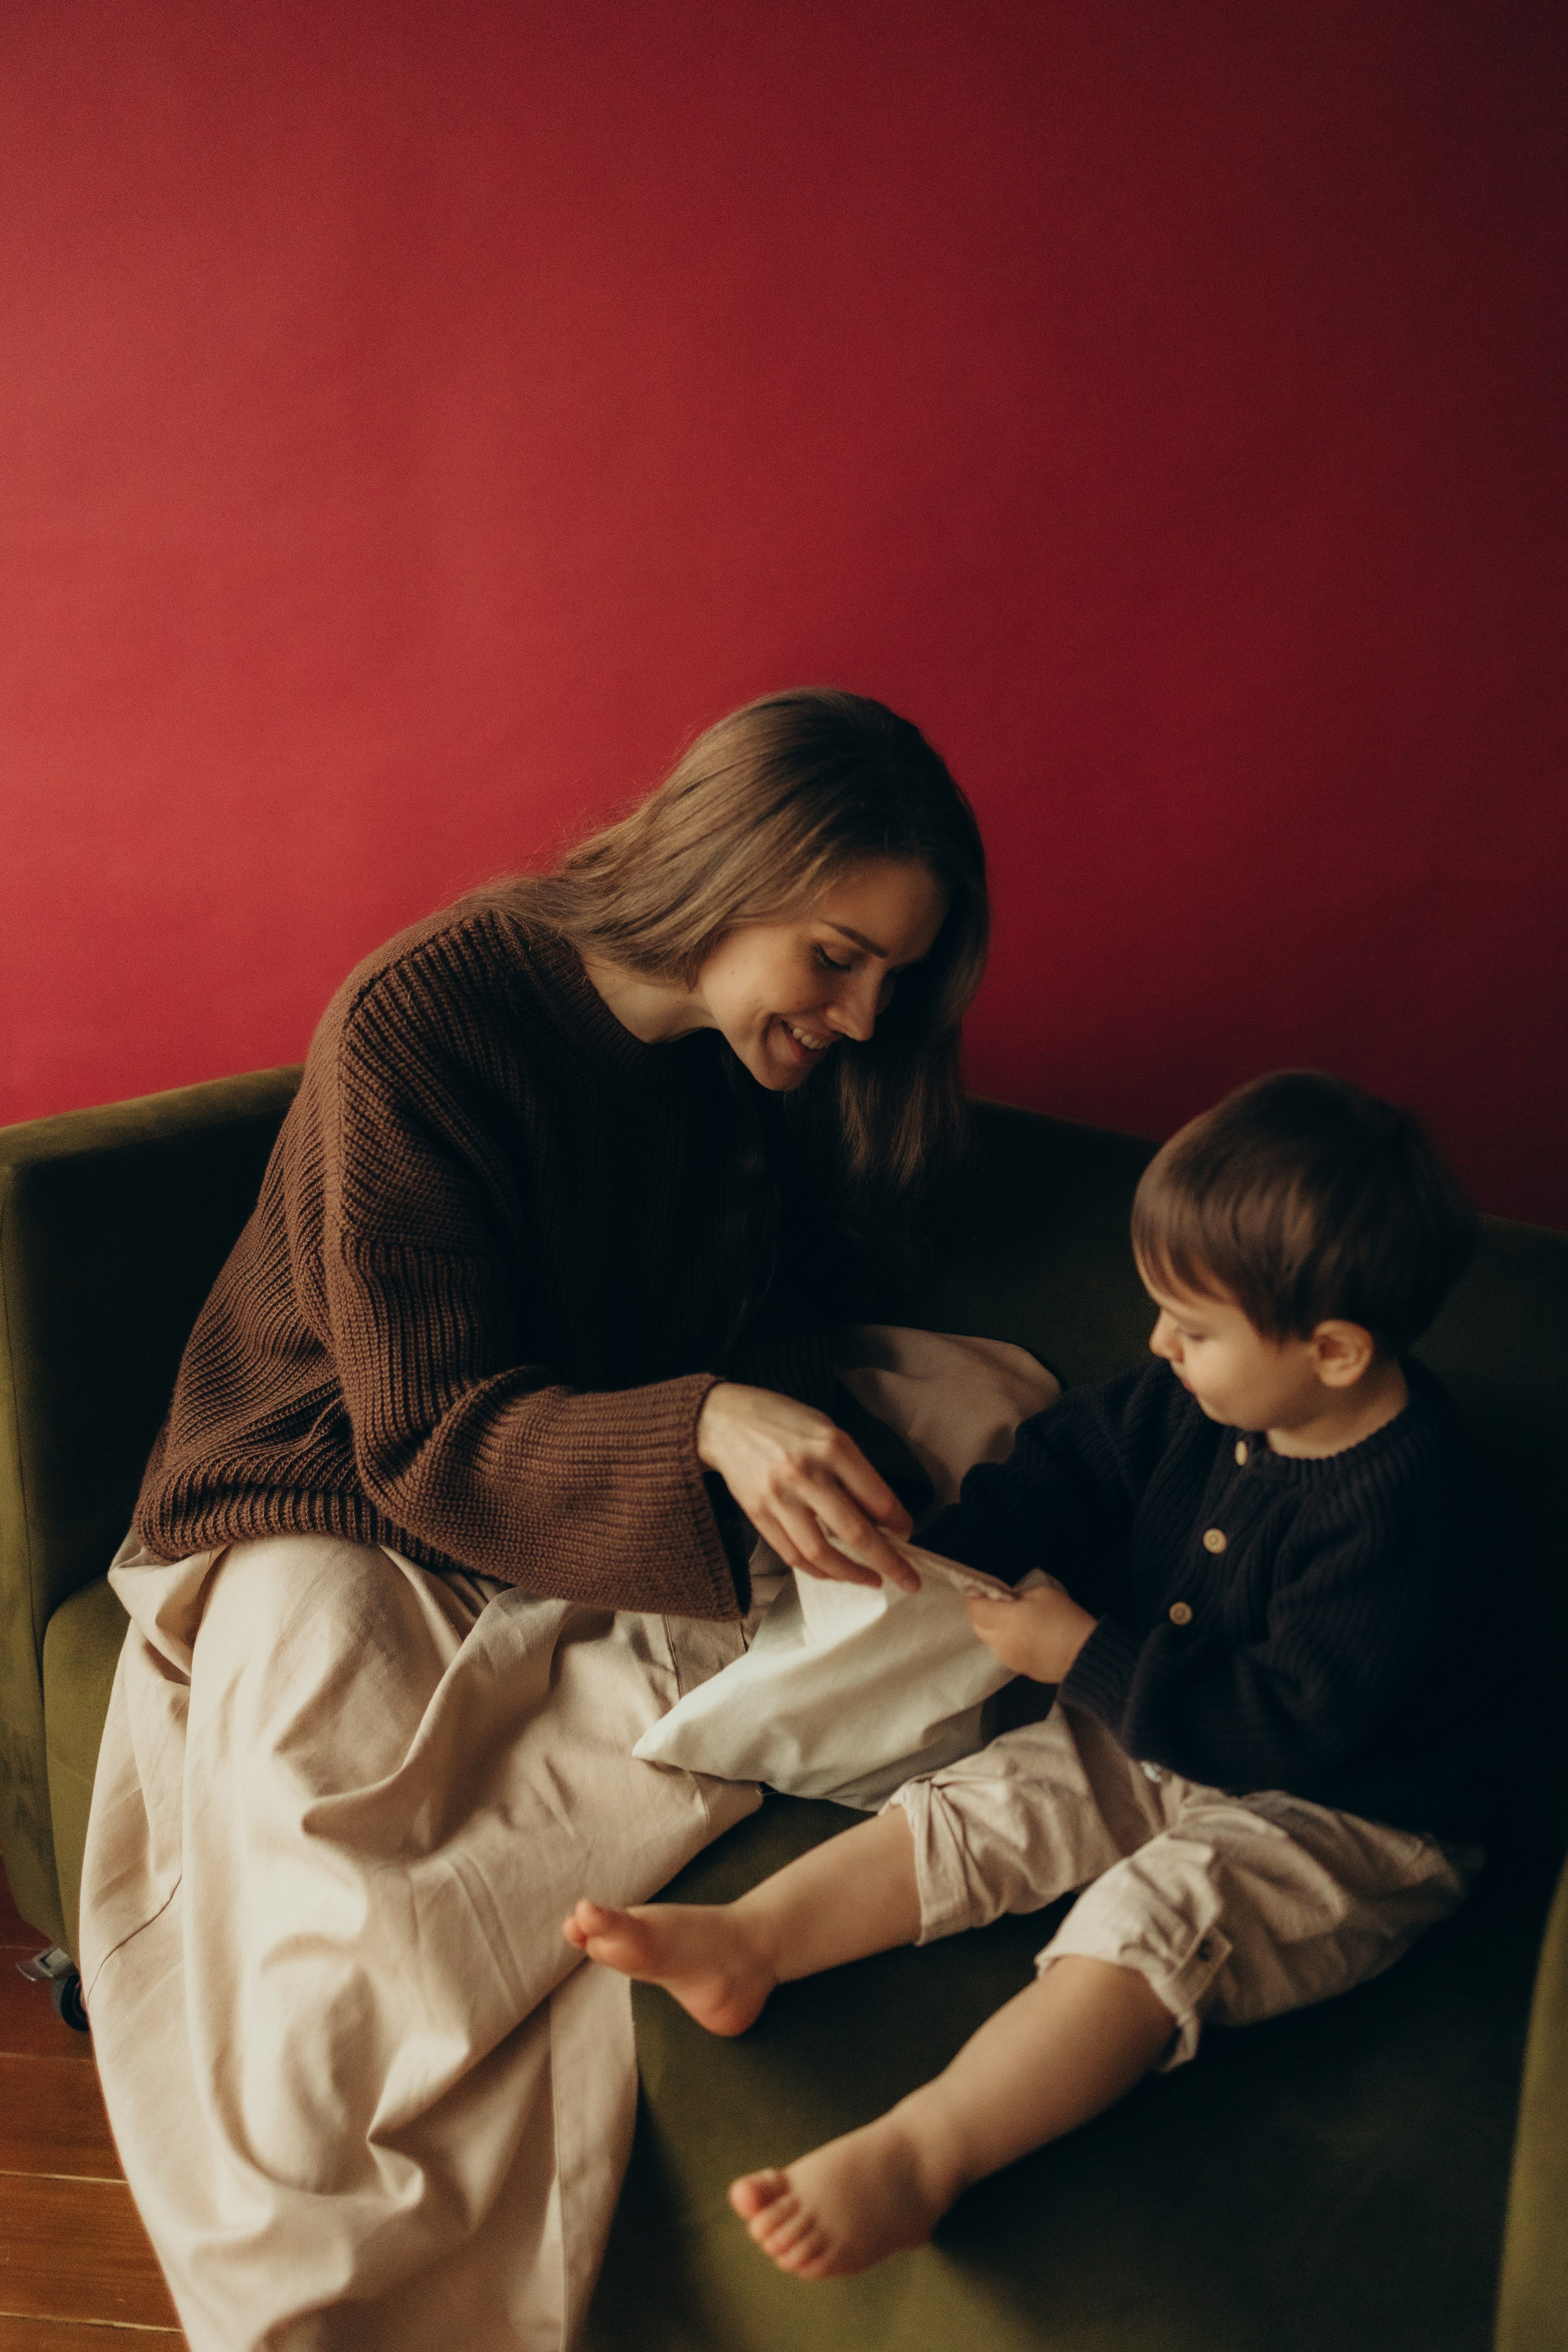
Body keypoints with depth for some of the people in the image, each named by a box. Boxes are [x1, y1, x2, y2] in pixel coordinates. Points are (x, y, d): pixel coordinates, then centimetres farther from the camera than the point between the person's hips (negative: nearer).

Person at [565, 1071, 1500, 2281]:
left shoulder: (1411, 1519, -28)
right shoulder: (1196, 1405, -4)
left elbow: (1290, 1725, -28)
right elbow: (1073, 1464, 13)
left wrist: (1089, 1657, -22)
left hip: (1346, 1822, -8)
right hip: (1158, 1736, 9)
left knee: (1155, 1912, -32)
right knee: (985, 1802, -9)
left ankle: (920, 2153, -43)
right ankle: (747, 1940, -15)